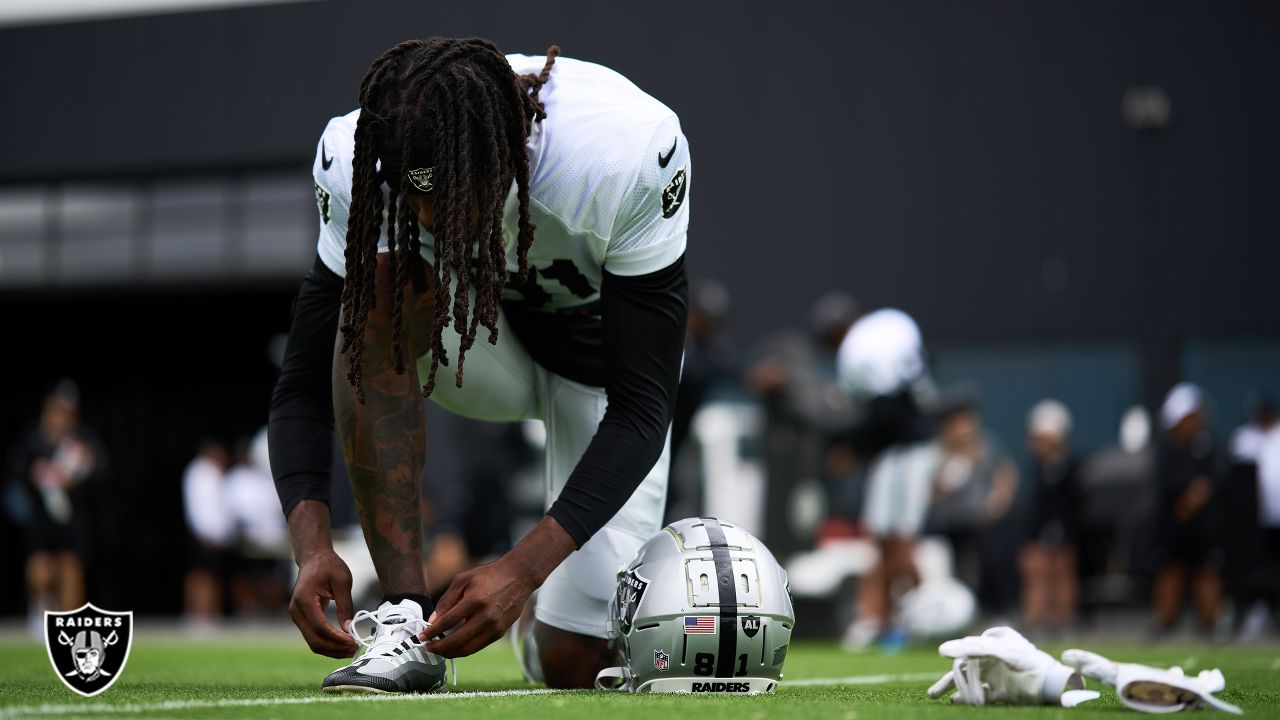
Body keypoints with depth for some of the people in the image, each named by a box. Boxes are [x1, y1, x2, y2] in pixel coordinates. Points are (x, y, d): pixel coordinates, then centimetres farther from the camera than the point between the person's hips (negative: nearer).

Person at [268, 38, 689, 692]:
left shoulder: (630, 154, -36)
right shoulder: (355, 162, -29)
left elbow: (640, 409, -33)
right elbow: (305, 385, -23)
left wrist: (523, 568, -43)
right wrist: (311, 545, -40)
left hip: (599, 360, -2)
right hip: (477, 344, 2)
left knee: (577, 663, -14)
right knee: (382, 283, -35)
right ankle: (405, 616, -30)